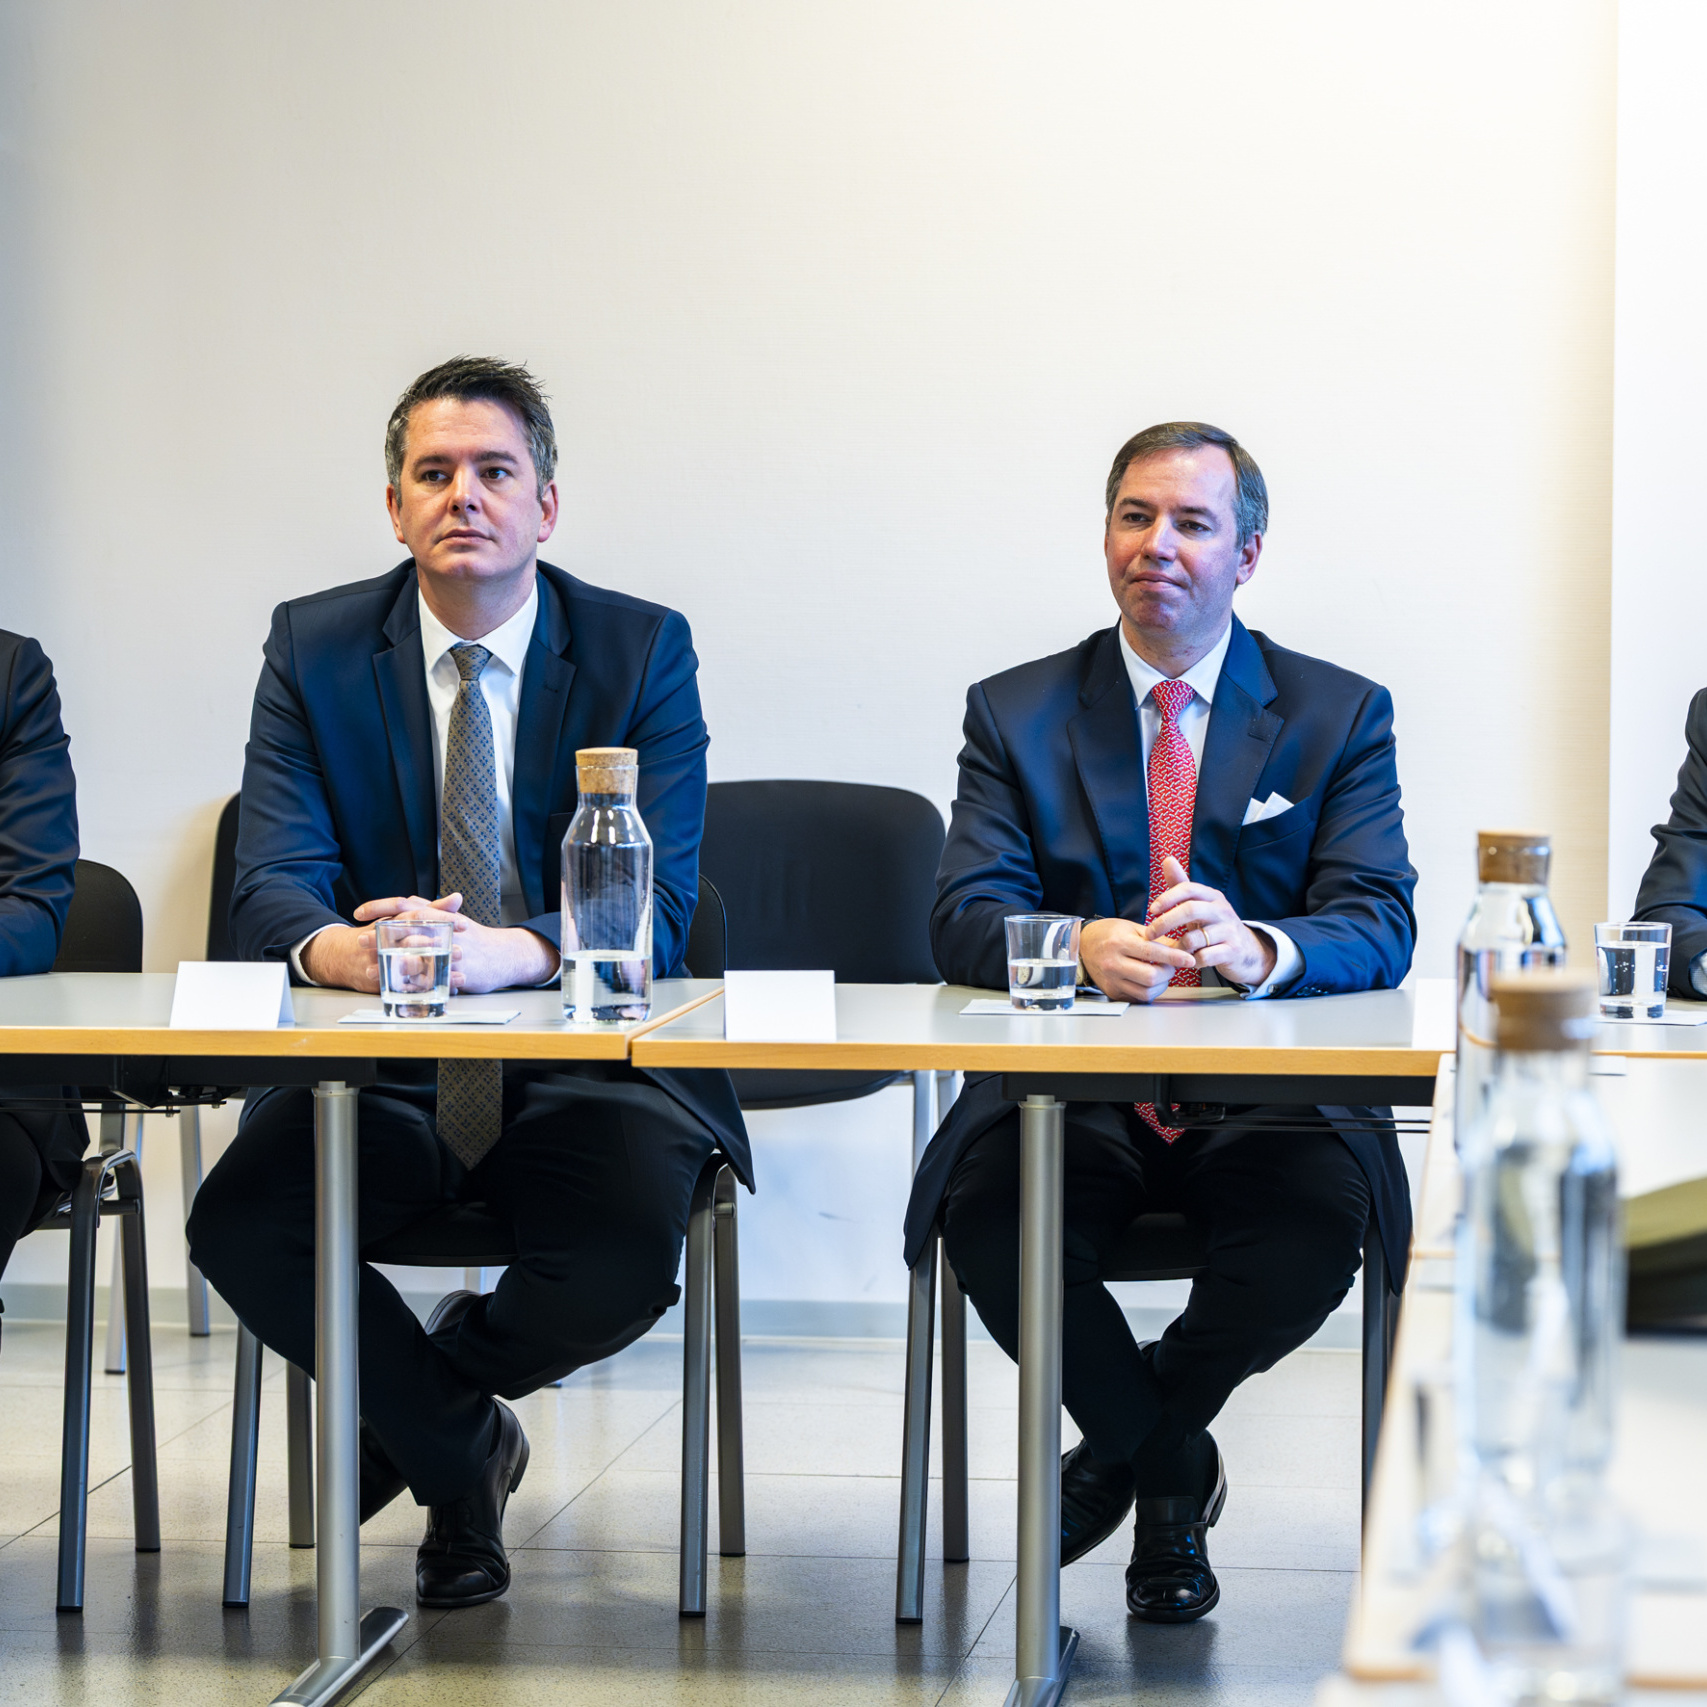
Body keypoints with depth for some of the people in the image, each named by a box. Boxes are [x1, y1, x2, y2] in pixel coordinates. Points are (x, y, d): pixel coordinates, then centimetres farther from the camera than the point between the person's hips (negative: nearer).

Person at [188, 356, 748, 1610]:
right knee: (239, 1226, -26)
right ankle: (462, 1446, 4)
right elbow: (272, 883, -6)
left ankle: (411, 1396, 9)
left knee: (626, 1261, -30)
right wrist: (333, 946, -33)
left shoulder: (644, 650, -2)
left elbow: (657, 902, -13)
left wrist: (507, 950, -35)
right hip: (379, 1071, 1)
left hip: (587, 1063, -1)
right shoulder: (314, 647, 3)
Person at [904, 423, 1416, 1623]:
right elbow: (964, 917, -2)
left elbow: (1382, 926, -4)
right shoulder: (1016, 713, 10)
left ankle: (1129, 1441, -1)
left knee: (1327, 1210, -33)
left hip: (1268, 1096, 0)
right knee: (984, 1201, -31)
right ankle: (1172, 1460, -1)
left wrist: (1254, 948, -28)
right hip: (1074, 1097, 1)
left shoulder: (1342, 715, 8)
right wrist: (1083, 946, -26)